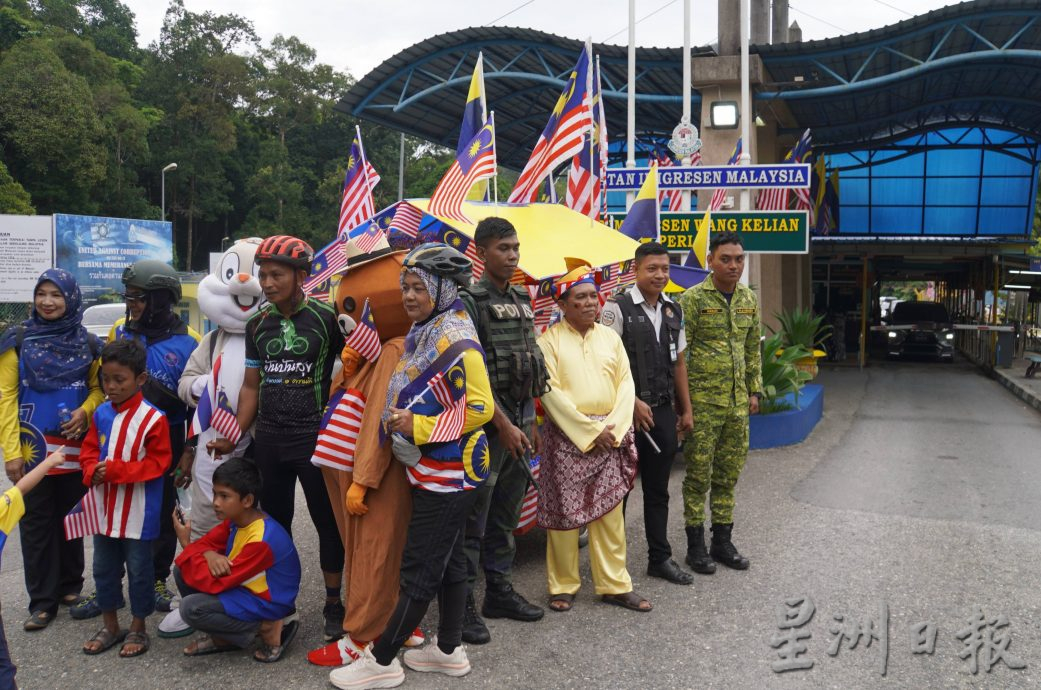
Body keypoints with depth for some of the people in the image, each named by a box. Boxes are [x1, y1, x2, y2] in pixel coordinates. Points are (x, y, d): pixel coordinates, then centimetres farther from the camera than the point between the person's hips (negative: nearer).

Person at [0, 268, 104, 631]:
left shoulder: (87, 342, 4)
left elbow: (100, 387, 7)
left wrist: (85, 411, -15)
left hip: (75, 447, 2)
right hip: (32, 446, -1)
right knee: (36, 522, 3)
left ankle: (70, 586, 26)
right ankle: (42, 600, 11)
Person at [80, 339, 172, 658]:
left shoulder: (153, 419, -15)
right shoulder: (101, 414, 3)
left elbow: (157, 463, -15)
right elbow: (88, 450, 10)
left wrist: (117, 469, -22)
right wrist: (93, 471, -12)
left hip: (137, 513, -6)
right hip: (103, 507, 6)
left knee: (139, 569, 7)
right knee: (104, 567, 16)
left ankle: (138, 628, 22)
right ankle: (110, 626, 31)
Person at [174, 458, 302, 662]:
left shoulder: (261, 540, -29)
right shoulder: (235, 519, -2)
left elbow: (213, 582, -27)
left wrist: (185, 543, -19)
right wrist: (209, 555, -22)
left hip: (266, 605, -9)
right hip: (244, 590, 9)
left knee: (191, 608, -23)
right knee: (182, 571, 0)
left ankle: (267, 630, -10)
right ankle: (222, 638, 8)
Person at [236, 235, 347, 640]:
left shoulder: (326, 318, -7)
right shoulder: (258, 325, 7)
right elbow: (251, 385, 12)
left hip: (315, 437, -5)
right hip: (268, 439, 5)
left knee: (328, 523, 4)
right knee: (275, 523, 14)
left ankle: (333, 605, 18)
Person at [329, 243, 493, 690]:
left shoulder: (456, 341, -19)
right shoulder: (425, 334, 9)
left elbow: (478, 408, -23)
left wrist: (417, 428, -21)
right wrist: (402, 419, 7)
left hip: (447, 472, -9)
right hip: (434, 470, 9)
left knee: (419, 569, 0)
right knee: (447, 561, 17)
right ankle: (448, 650, 28)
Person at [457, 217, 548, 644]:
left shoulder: (522, 300, 15)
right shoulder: (470, 301, -10)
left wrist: (531, 423, 17)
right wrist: (503, 424, -18)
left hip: (519, 421, 8)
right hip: (488, 425, -8)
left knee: (506, 515, 16)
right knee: (472, 520, -3)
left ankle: (499, 591, 27)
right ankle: (461, 604, 6)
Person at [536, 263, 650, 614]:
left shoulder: (610, 337, 11)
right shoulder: (549, 340, -3)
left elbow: (626, 384, 7)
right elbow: (550, 391, -10)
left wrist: (613, 427, -7)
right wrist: (589, 430, -13)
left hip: (609, 436, 4)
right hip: (566, 436, -4)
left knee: (610, 512, 7)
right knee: (564, 510, 3)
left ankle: (615, 585, 17)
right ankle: (563, 587, 16)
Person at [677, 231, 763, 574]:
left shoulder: (749, 299, 9)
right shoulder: (693, 298, -10)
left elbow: (753, 349, 17)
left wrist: (754, 390, 13)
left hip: (738, 403, 6)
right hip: (703, 402, -6)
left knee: (729, 473, 12)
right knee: (699, 474, 2)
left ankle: (722, 541, 24)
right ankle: (696, 545, 14)